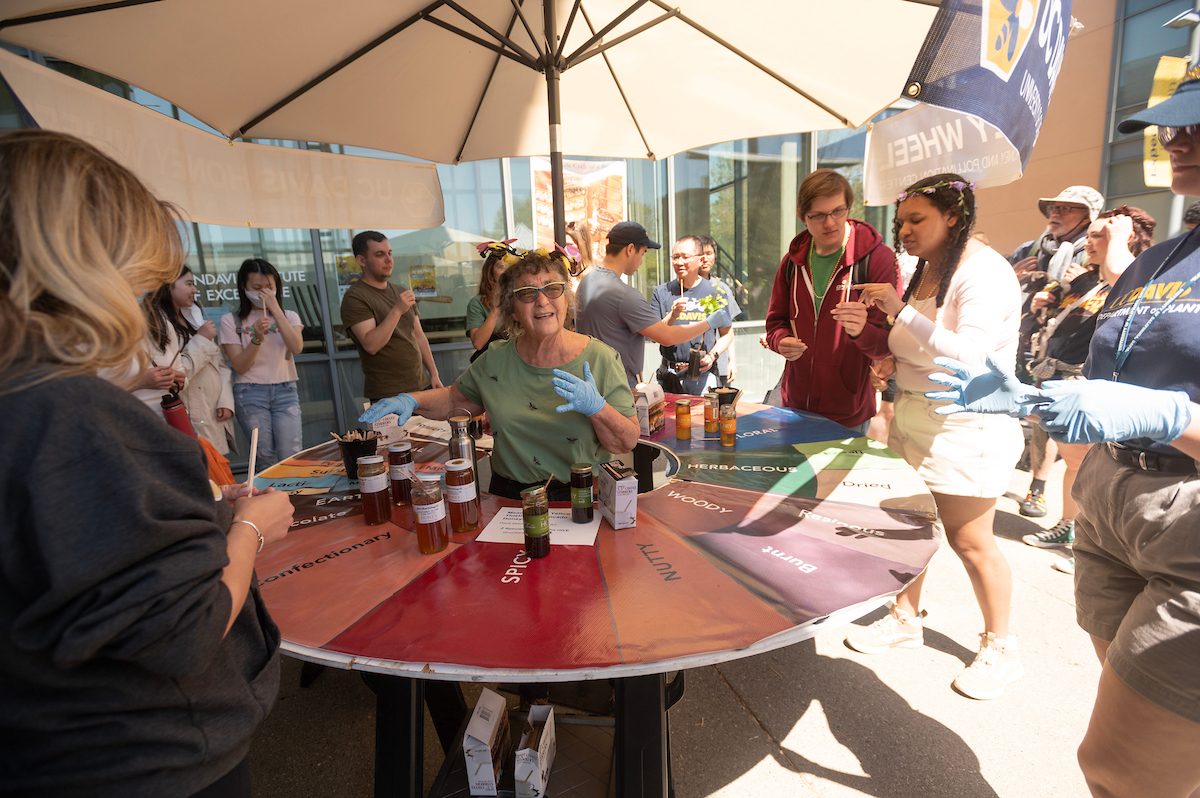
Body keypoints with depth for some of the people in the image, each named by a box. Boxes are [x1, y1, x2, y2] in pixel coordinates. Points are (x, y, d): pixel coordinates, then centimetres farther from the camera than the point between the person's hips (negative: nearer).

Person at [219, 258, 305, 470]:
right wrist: (257, 338, -18)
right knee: (267, 459, 0)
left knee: (291, 458, -9)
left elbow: (296, 348, -12)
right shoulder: (231, 321, 4)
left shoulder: (288, 316, 10)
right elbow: (240, 366, -3)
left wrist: (276, 309, -13)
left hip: (285, 391, 1)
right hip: (250, 394, -1)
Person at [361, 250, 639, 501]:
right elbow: (455, 399, 23)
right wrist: (411, 400, 5)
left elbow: (628, 443, -4)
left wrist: (596, 406, -22)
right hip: (509, 496, 4)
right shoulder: (496, 359, 6)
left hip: (585, 499, -3)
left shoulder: (601, 359, -4)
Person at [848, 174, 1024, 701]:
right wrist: (891, 360, 5)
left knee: (969, 540, 3)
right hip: (915, 419, 8)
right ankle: (905, 619, 31)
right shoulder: (926, 270, 12)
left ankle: (1000, 648, 24)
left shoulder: (983, 271, -14)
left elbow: (968, 357, -26)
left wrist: (901, 311, -25)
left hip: (966, 428, -8)